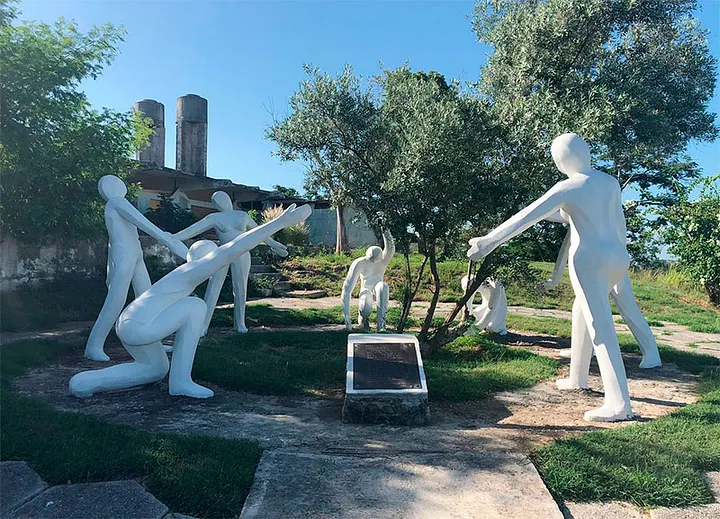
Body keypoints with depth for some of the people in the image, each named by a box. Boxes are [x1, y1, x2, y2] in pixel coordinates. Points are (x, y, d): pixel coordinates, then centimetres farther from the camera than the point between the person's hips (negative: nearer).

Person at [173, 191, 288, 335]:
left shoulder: (243, 215, 9)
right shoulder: (214, 217, 4)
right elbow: (194, 229, -5)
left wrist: (273, 244, 21)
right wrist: (173, 238, -16)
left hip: (241, 256, 1)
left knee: (240, 291, 5)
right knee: (212, 290, -8)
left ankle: (239, 322, 23)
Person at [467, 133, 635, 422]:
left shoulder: (569, 187, -12)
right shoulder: (610, 182, 9)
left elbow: (527, 216, -21)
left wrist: (489, 241, -24)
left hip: (589, 260, -8)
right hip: (616, 258, 8)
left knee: (601, 329, -9)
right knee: (581, 313, 24)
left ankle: (619, 404, -12)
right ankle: (576, 378, 34)